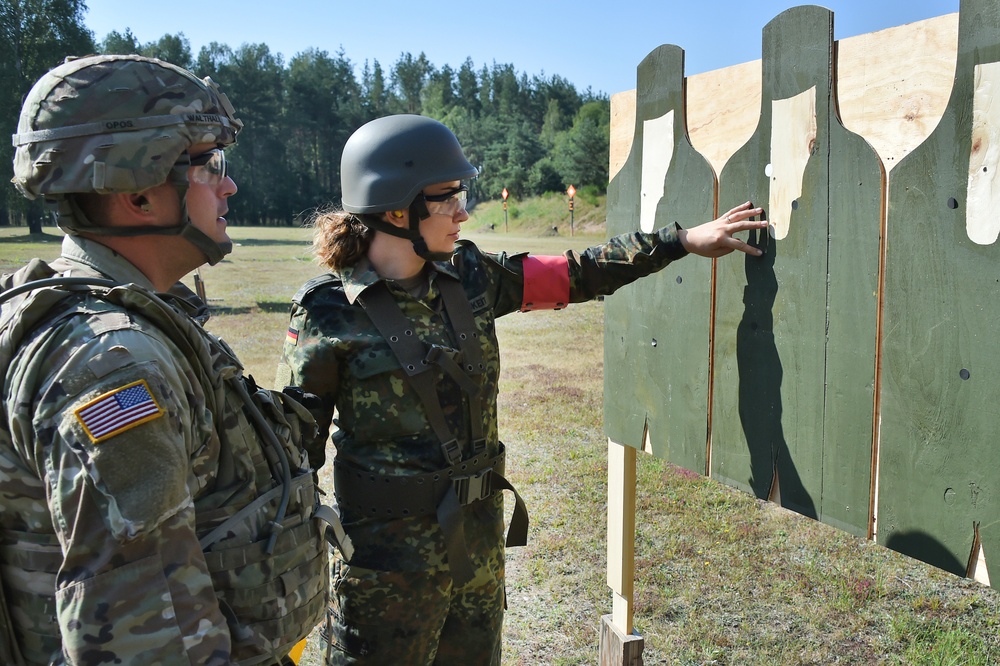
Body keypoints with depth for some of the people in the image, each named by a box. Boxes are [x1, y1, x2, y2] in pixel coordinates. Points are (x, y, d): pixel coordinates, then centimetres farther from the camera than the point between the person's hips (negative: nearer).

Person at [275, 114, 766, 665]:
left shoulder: (468, 277, -1)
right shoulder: (330, 310, -14)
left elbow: (578, 274, 6)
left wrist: (684, 240, 4)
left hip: (478, 538, 6)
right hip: (387, 551, -5)